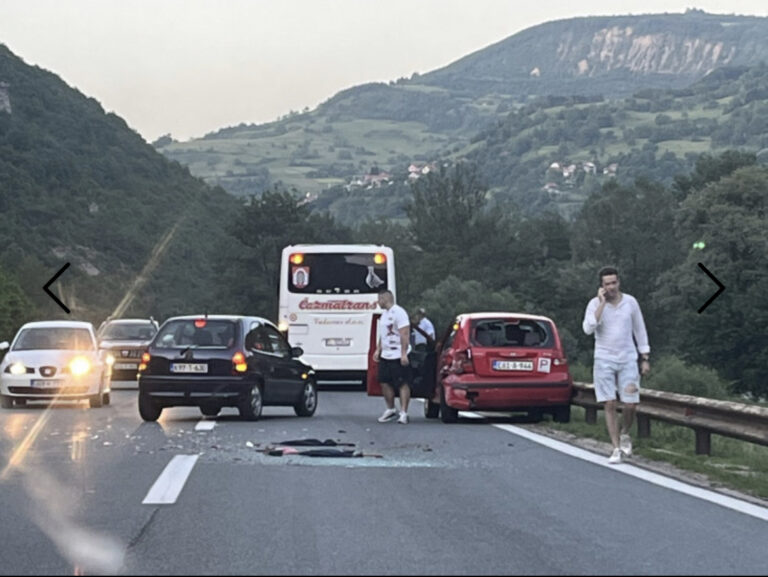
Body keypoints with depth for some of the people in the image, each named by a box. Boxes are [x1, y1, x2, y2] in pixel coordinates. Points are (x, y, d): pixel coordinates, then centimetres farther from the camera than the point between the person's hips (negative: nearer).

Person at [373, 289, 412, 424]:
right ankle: (390, 410, 23)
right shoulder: (384, 314, 16)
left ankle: (403, 413, -5)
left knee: (403, 384, -5)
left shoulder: (398, 312, -13)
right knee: (385, 383, 10)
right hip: (385, 356, 9)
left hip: (398, 356, -9)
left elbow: (405, 334, -18)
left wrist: (403, 354, -23)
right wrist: (378, 350, 17)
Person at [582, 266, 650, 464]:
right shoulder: (595, 304, -5)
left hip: (628, 360, 1)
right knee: (610, 405, -4)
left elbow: (639, 330, 9)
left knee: (630, 405, -3)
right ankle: (617, 449, 2)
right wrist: (602, 303, -22)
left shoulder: (630, 302, 1)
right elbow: (588, 328, -21)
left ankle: (624, 434, 27)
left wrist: (645, 358, 7)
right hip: (604, 360, -1)